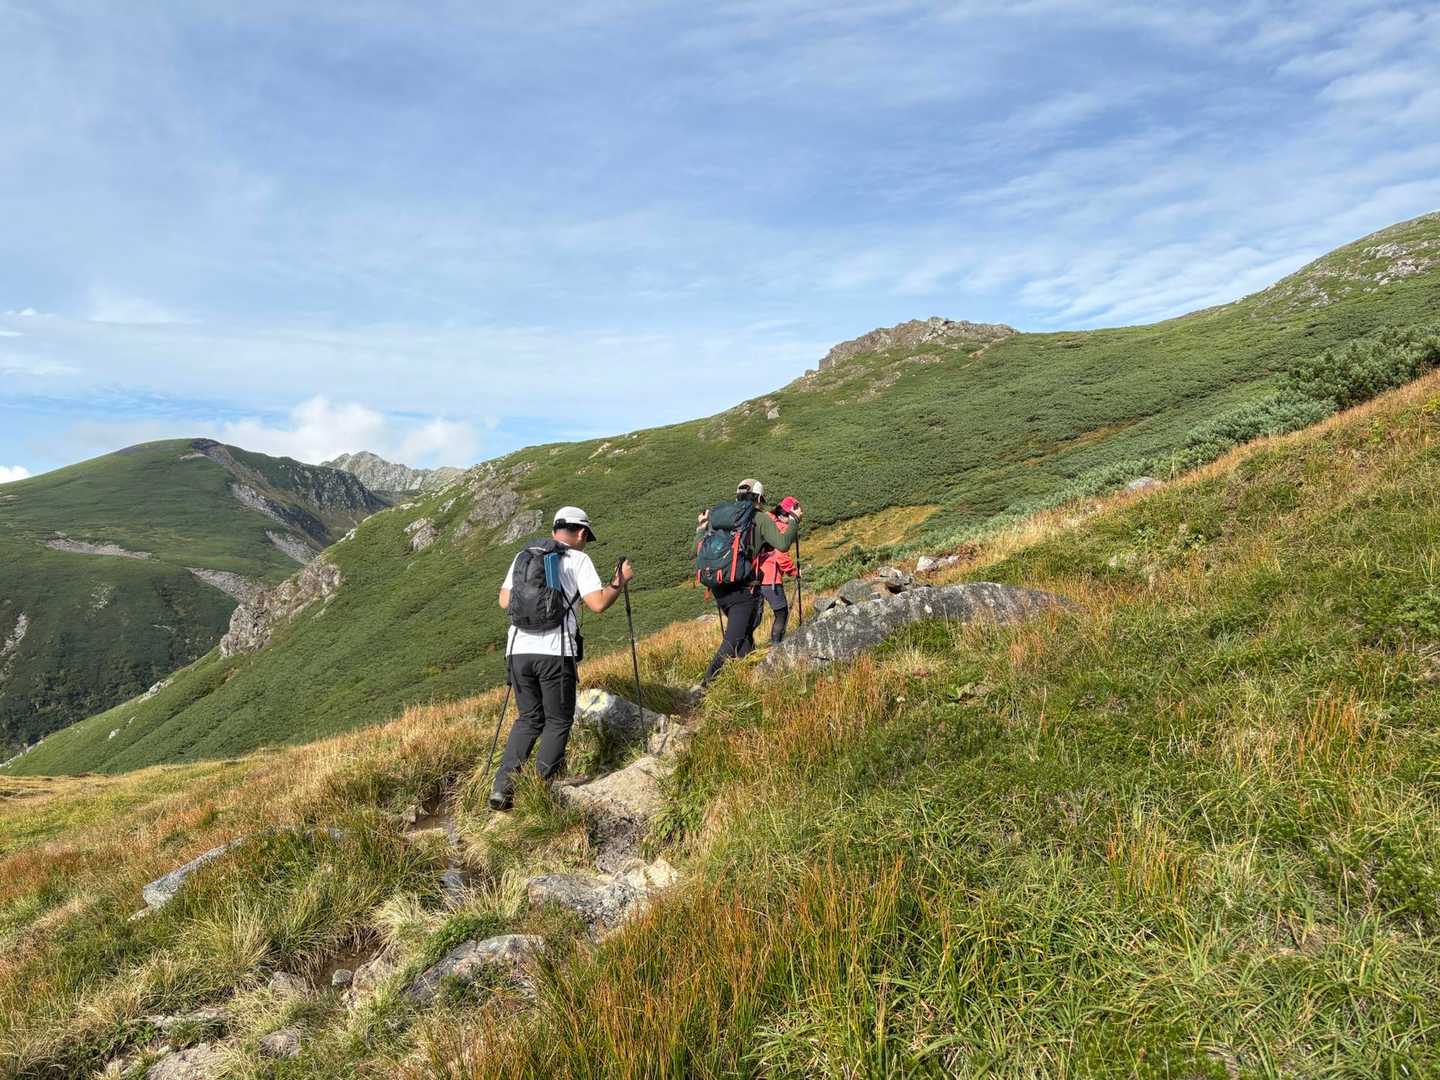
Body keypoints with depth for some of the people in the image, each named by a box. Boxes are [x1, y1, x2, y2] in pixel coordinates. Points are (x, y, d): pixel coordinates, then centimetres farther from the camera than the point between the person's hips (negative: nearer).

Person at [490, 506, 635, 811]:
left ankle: (502, 787, 8)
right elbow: (598, 604, -8)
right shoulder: (578, 559, 1)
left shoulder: (523, 556, 16)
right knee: (558, 722, 10)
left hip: (519, 649, 5)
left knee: (528, 718, 18)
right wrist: (621, 581, 8)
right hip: (555, 651, -5)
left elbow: (504, 601, 17)